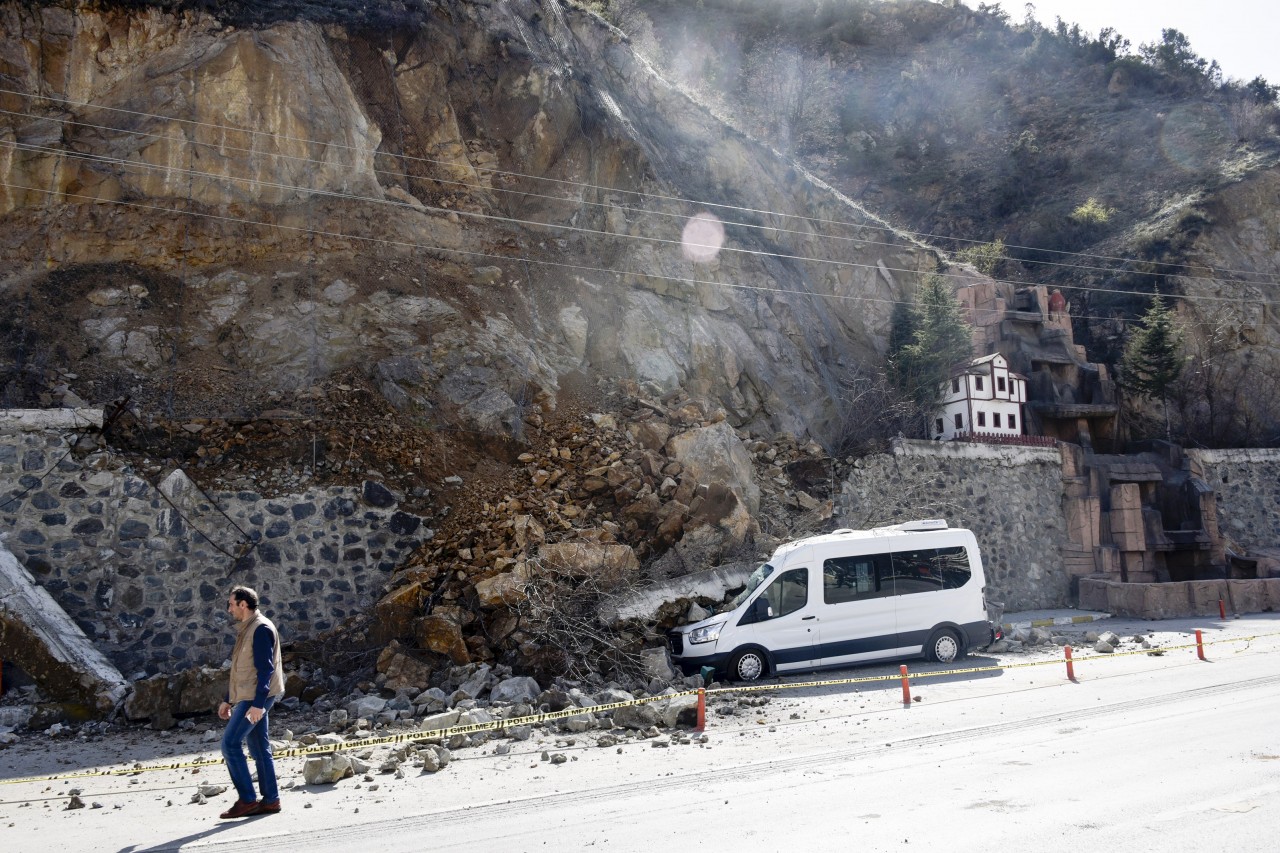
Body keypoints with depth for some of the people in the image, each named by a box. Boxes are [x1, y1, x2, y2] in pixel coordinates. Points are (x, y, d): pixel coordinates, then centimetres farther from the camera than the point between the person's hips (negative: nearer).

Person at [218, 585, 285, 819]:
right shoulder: (246, 630, 17)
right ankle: (270, 800, 14)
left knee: (230, 743, -10)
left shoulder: (261, 628, -14)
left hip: (256, 698, -10)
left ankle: (247, 800, -5)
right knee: (259, 748, 10)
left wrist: (258, 703, -25)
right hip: (247, 698, 10)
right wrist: (227, 700, 24)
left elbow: (265, 668, -20)